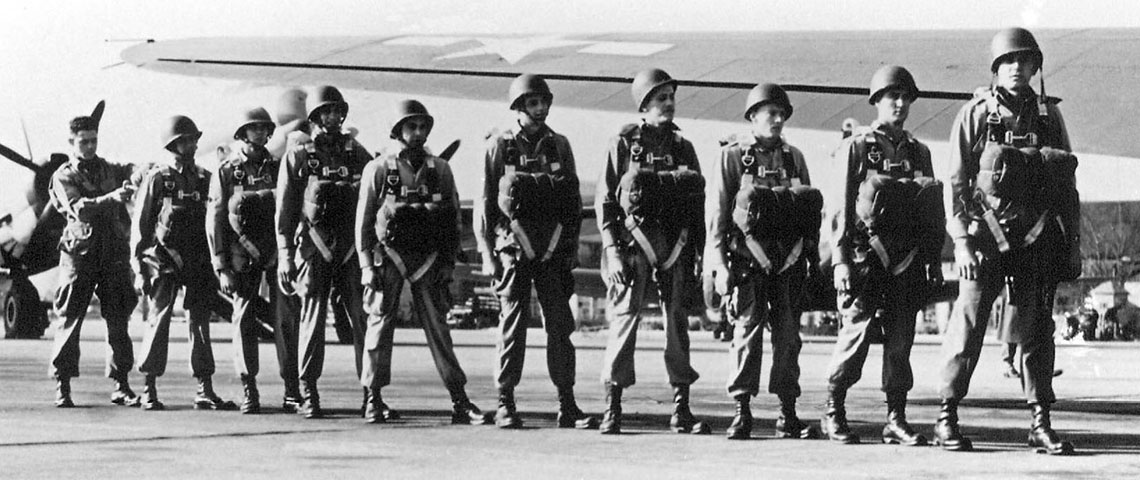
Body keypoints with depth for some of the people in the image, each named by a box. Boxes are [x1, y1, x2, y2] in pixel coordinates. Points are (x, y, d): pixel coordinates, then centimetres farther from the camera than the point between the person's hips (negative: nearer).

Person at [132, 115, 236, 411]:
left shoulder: (204, 179, 13)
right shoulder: (157, 178, 1)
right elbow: (140, 224, 1)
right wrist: (140, 267, -5)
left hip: (199, 261, 4)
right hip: (164, 261, -4)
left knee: (201, 321, 2)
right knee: (159, 319, -5)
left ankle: (205, 391, 4)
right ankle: (149, 390, 2)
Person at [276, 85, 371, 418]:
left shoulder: (357, 153, 13)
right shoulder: (297, 155, 6)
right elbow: (284, 207, 4)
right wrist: (285, 254, -3)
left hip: (352, 247, 2)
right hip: (314, 246, -2)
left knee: (364, 318, -3)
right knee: (312, 319, -2)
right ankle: (307, 395, 4)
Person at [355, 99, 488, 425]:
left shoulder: (440, 169, 8)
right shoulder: (378, 169, 1)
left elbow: (454, 218, 11)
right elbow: (363, 219, 2)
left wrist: (448, 262, 4)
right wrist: (367, 265, -3)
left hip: (429, 258, 2)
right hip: (389, 254, -2)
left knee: (437, 327, 0)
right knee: (380, 323, 0)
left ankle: (460, 401, 0)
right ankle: (374, 400, 9)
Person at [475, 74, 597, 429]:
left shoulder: (559, 146, 11)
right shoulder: (499, 146, 2)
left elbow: (574, 200, 14)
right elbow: (485, 202, 2)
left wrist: (571, 247, 7)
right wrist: (487, 253, -3)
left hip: (553, 249, 3)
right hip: (514, 247, -2)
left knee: (560, 326, 1)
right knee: (512, 327, -1)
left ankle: (567, 406, 4)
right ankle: (505, 404, 6)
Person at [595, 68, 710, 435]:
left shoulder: (682, 146, 13)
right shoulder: (623, 143, 3)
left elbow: (697, 198, 14)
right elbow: (604, 200, 0)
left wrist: (700, 253, 8)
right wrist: (612, 250, -8)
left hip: (675, 245, 3)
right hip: (633, 241, -3)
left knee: (678, 325, 3)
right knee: (624, 320, -6)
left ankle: (681, 411, 8)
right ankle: (612, 409, 0)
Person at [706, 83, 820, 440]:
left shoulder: (793, 157, 14)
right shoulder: (733, 155, 4)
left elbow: (812, 211, 16)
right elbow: (717, 210, 0)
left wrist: (813, 256, 10)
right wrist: (719, 263, -6)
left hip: (788, 260, 3)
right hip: (748, 259, -3)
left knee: (788, 333, 2)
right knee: (748, 330, -7)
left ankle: (788, 415, 7)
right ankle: (742, 411, -2)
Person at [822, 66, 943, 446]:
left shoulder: (918, 151, 16)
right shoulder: (857, 146, 2)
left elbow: (935, 214, 18)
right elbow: (842, 205, -3)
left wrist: (934, 260, 12)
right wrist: (841, 259, -11)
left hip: (907, 261, 4)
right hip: (866, 255, -4)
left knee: (901, 341, 2)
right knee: (857, 334, -8)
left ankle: (896, 419, 7)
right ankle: (833, 412, 6)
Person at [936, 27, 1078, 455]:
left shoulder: (1048, 115, 9)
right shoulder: (975, 114, 1)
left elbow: (1067, 185, 13)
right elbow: (956, 181, -2)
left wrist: (1072, 243, 8)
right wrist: (962, 240, -10)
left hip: (1037, 238, 3)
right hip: (987, 234, -3)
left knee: (1037, 332, 2)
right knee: (968, 327, -2)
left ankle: (1040, 425, 6)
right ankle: (947, 418, 7)